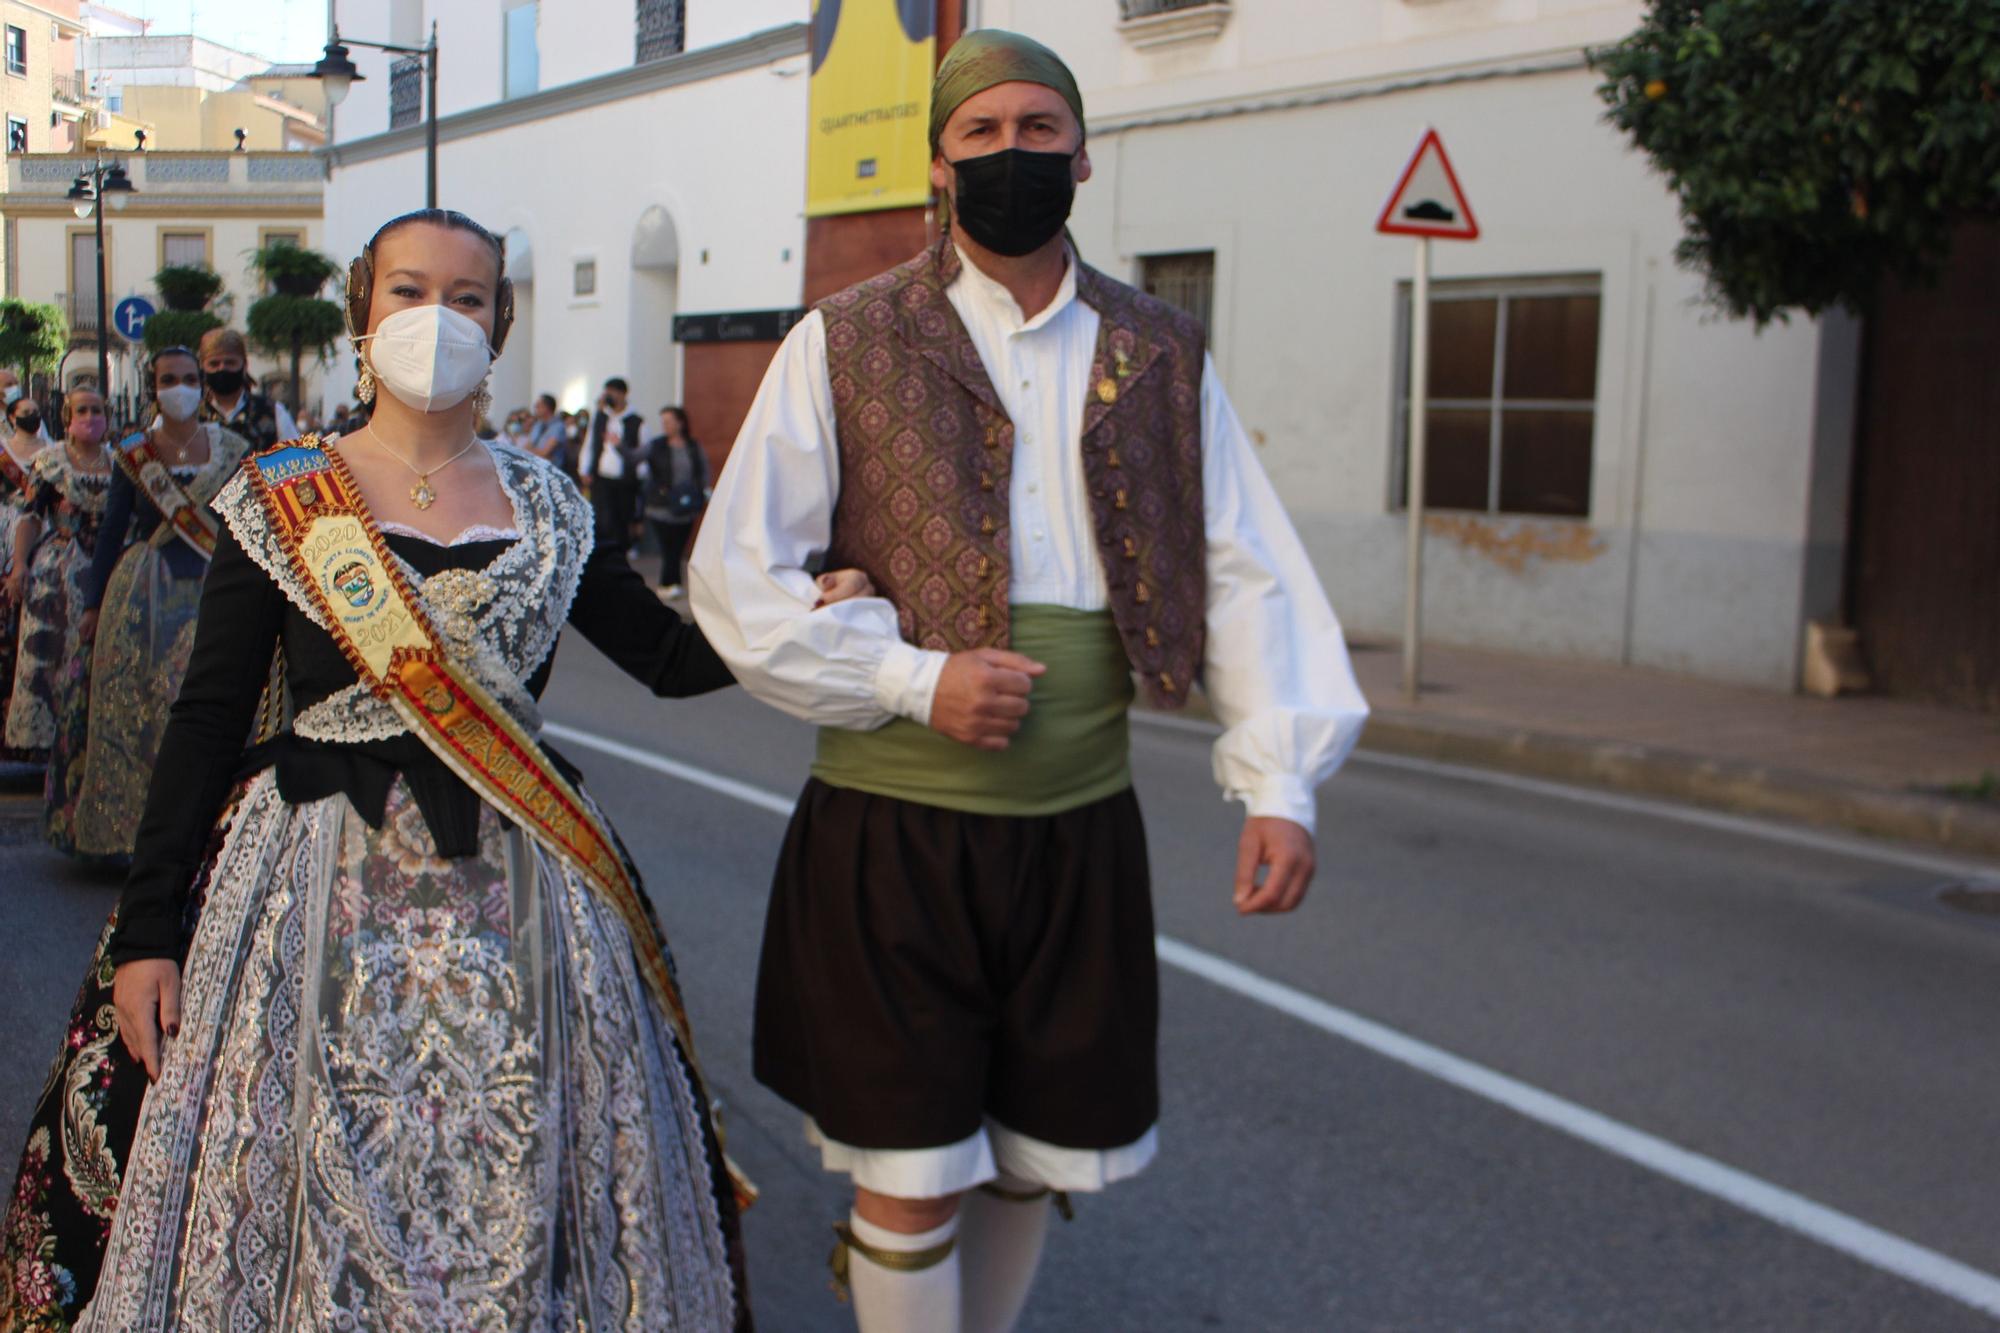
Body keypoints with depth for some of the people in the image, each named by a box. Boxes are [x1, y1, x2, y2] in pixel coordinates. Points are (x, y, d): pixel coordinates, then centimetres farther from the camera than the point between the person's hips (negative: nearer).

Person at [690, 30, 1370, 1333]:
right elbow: (735, 579, -4)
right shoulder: (846, 343, -3)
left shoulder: (1162, 356, 5)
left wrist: (1279, 783, -9)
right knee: (915, 1170, 4)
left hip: (1080, 831, 3)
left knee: (1035, 1159, 16)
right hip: (892, 829, -3)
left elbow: (1249, 572, 3)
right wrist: (916, 679, -16)